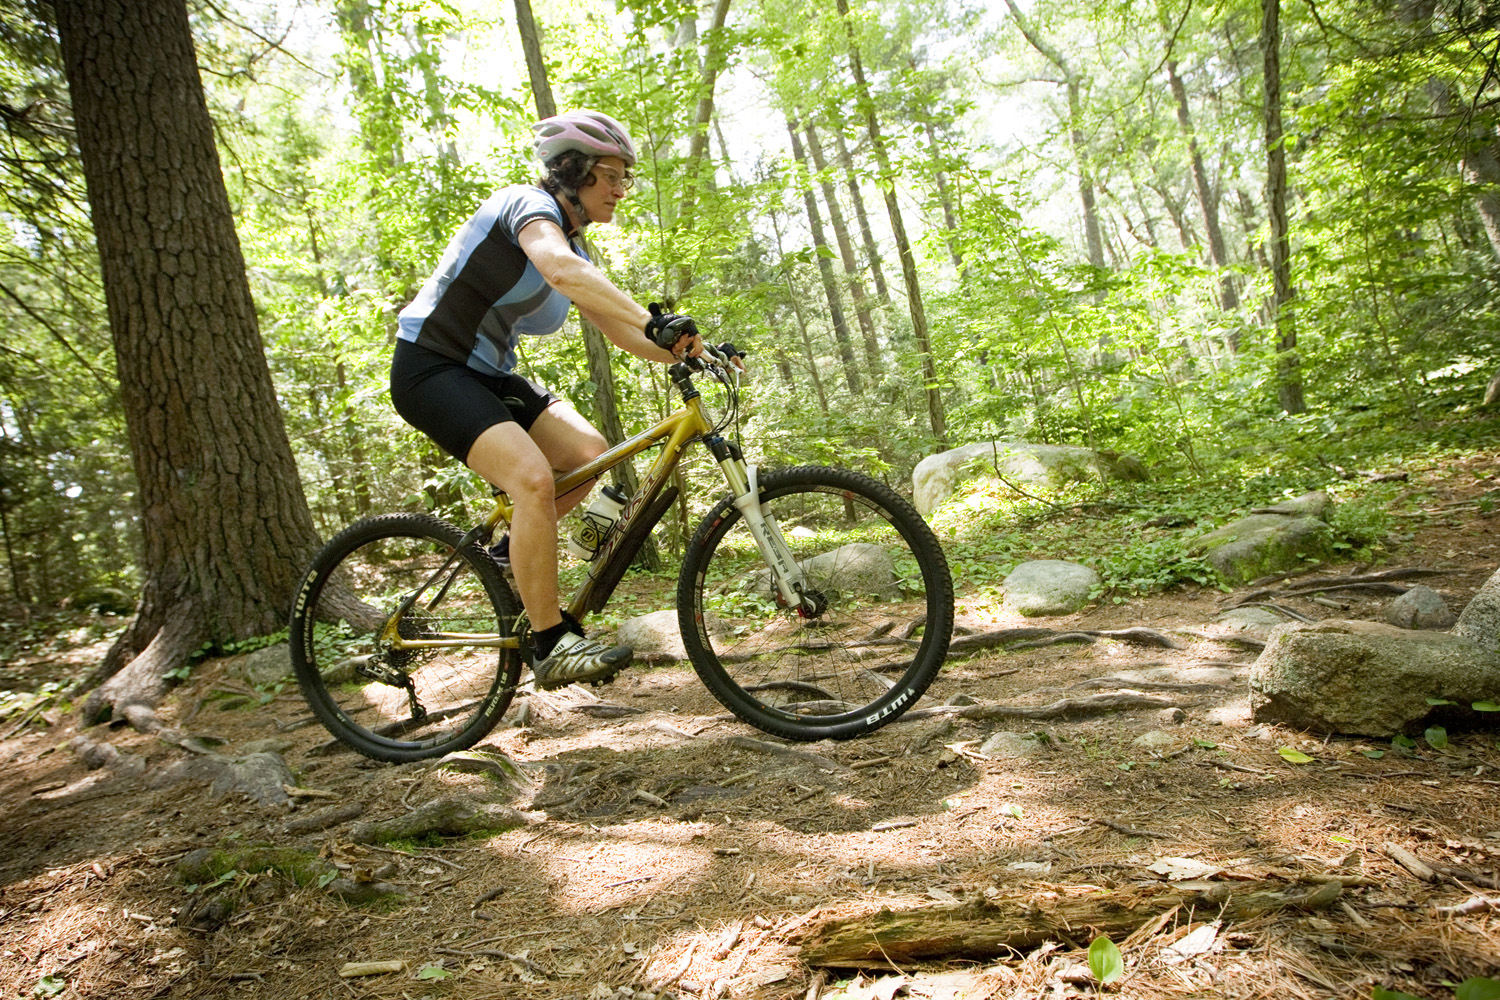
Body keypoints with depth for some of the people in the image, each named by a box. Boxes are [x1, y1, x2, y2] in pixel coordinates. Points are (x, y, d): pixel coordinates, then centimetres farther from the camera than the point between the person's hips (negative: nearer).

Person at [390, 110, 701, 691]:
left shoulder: (575, 247, 12)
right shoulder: (529, 204, -15)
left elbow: (617, 329, 7)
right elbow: (560, 271, -37)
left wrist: (688, 352, -9)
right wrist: (657, 322, -48)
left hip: (486, 374, 9)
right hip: (429, 367, -9)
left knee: (587, 453, -10)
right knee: (533, 477, -27)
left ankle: (512, 553, 11)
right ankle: (551, 645, -19)